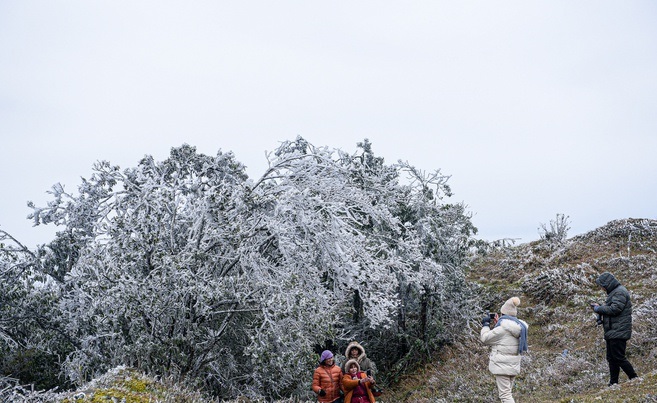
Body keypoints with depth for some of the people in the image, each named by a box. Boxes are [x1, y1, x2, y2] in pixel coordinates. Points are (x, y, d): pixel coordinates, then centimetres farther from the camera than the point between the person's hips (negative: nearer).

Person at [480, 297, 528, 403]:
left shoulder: (503, 326, -18)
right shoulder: (519, 326, 6)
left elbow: (485, 339, -9)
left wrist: (486, 324, 6)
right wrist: (496, 324, 20)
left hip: (502, 365, -8)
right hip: (514, 366, 8)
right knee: (507, 392, 18)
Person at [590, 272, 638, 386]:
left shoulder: (620, 292, -13)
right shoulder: (614, 292, 20)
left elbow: (615, 309, -22)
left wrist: (599, 309, -10)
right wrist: (599, 307, 9)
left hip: (618, 332, -11)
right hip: (612, 333, 11)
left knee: (619, 358, -10)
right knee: (611, 359, 11)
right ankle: (613, 383, 15)